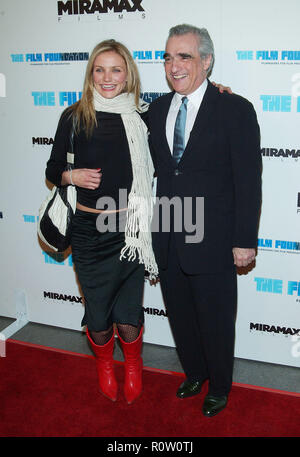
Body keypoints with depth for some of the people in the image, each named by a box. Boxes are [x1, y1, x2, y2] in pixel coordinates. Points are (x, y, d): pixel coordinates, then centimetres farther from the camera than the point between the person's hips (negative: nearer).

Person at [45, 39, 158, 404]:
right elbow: (53, 171, 7)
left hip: (129, 229, 0)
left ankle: (133, 365, 38)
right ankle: (104, 364, 43)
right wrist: (71, 176, -16)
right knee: (98, 317, 11)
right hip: (89, 229, 0)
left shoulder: (141, 118, 2)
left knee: (128, 317, 6)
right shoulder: (75, 117, -1)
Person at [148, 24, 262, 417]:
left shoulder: (235, 109, -10)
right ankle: (194, 373, 47)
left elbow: (248, 181, -11)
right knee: (180, 317, 21)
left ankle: (219, 387, 39)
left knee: (216, 322, 12)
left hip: (211, 242, -5)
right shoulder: (158, 109, 7)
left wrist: (245, 241, -12)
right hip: (167, 240, 5)